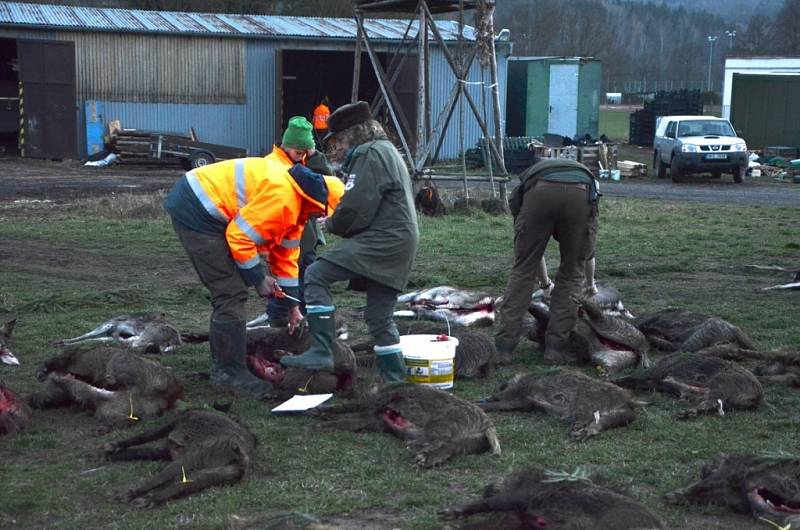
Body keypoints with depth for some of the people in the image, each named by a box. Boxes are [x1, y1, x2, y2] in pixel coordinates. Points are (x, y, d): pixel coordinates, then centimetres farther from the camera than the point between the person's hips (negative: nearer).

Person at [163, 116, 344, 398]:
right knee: (231, 294, -10)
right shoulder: (282, 198, -20)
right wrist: (259, 278, -9)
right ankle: (229, 372, -3)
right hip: (195, 212, -11)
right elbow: (239, 237, -21)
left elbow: (286, 253, 21)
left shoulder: (294, 205, 14)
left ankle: (223, 364, 27)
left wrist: (292, 305, 22)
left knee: (229, 292, 17)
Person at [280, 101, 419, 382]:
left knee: (316, 275, -14)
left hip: (381, 240, -11)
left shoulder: (369, 155, -10)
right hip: (399, 243, 11)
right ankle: (395, 380, 19)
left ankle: (322, 352, -18)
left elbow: (356, 209, -17)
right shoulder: (385, 150, 24)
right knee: (380, 315, 15)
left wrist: (332, 224, 1)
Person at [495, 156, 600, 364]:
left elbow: (531, 247, 47)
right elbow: (588, 246, 53)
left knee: (522, 271, 11)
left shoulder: (532, 174, 44)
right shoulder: (584, 171, 46)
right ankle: (555, 348, 13)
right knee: (571, 275, 16)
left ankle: (503, 347, 8)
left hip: (539, 192, 0)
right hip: (581, 194, 0)